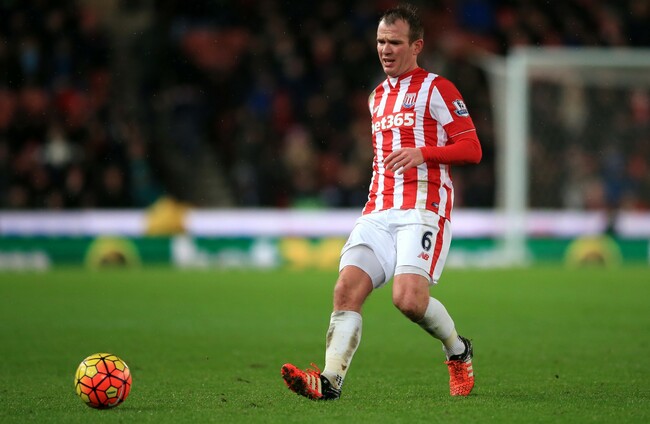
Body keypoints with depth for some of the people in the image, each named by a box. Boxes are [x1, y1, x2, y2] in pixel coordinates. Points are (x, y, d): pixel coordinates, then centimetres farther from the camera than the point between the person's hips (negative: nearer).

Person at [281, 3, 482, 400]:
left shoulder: (436, 89, 0)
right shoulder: (378, 97, 23)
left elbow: (472, 149, -5)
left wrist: (422, 153, -19)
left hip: (423, 211, -6)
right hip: (379, 212, 6)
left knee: (409, 297, -22)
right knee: (347, 288, -16)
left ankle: (458, 352, 6)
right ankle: (330, 379, -26)